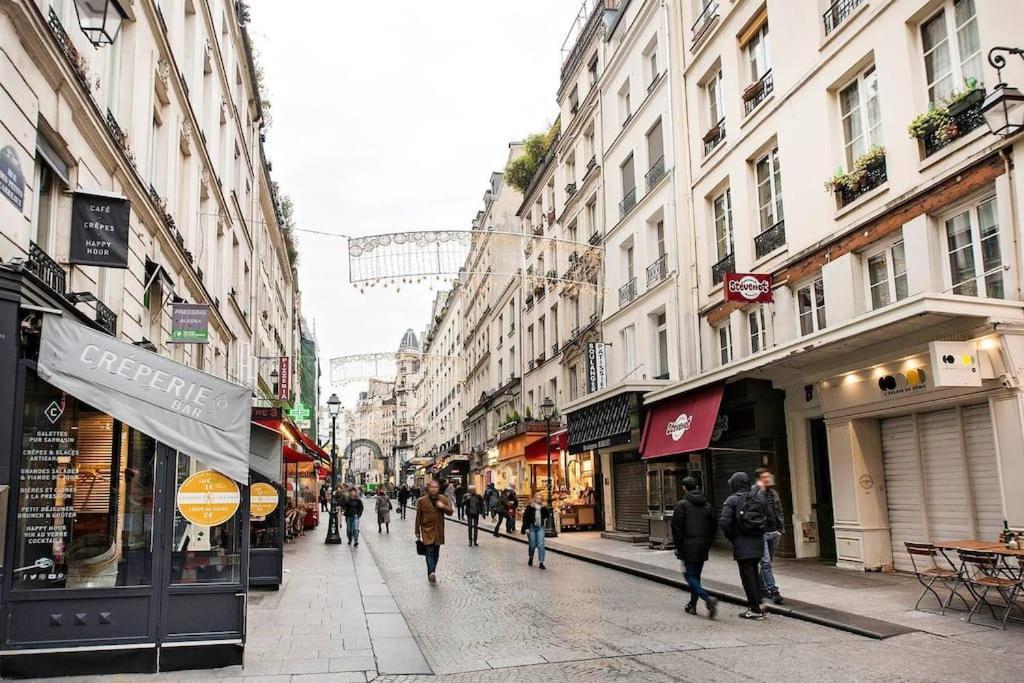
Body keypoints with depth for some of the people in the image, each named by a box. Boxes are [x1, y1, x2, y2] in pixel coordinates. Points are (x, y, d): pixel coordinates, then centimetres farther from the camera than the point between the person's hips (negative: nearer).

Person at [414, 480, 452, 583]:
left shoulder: (443, 499, 2)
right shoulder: (422, 501, -3)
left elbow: (450, 512, 2)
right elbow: (418, 517, 1)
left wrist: (443, 507, -18)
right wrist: (417, 532, 3)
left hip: (439, 531, 3)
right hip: (427, 530, -3)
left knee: (436, 553, 6)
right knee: (430, 551, -13)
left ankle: (431, 573, 14)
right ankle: (431, 573, -25)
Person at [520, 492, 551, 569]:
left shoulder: (544, 507, 6)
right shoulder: (530, 507, -1)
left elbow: (547, 516, -5)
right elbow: (525, 518, -2)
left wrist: (544, 508, -15)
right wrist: (526, 528, -8)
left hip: (541, 528, 1)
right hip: (532, 527, -1)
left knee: (541, 545, -8)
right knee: (532, 545, 5)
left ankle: (541, 563, -7)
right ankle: (531, 558, 34)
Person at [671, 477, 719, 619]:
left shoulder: (682, 504, -8)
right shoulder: (707, 505, 9)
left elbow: (676, 527, -11)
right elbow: (714, 526, 11)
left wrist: (678, 546, -3)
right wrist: (708, 544, 17)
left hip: (688, 545, -6)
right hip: (703, 546, 6)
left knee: (690, 576, -3)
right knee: (696, 575, 16)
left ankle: (708, 599, -22)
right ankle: (692, 605, 20)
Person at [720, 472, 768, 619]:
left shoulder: (732, 500, -9)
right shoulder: (759, 498, 7)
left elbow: (724, 522, -17)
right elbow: (766, 518, 6)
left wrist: (731, 537, -2)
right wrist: (759, 533, 14)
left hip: (742, 544, -6)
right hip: (758, 542, 6)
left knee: (747, 576, 0)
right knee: (754, 574, 18)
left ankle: (755, 610, 2)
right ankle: (757, 605, 21)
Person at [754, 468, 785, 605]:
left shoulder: (773, 492, 13)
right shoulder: (754, 493, -8)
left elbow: (779, 511, 19)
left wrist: (781, 528, 13)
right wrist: (761, 490, -23)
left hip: (774, 532, 7)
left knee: (768, 562, 14)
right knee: (766, 562, -8)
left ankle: (762, 587, 25)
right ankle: (774, 591, -10)